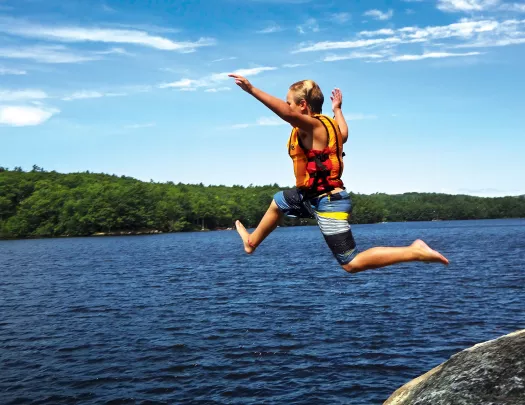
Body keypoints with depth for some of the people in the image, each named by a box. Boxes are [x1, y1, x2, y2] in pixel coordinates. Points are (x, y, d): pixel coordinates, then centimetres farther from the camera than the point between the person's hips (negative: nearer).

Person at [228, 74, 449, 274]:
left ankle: (414, 251, -5)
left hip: (328, 203, -11)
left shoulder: (313, 126, -20)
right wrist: (337, 109, 45)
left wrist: (251, 89, -42)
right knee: (279, 201, 31)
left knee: (352, 263, -7)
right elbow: (343, 134, 30)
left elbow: (286, 112, -40)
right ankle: (252, 241, 52)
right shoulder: (323, 125, 8)